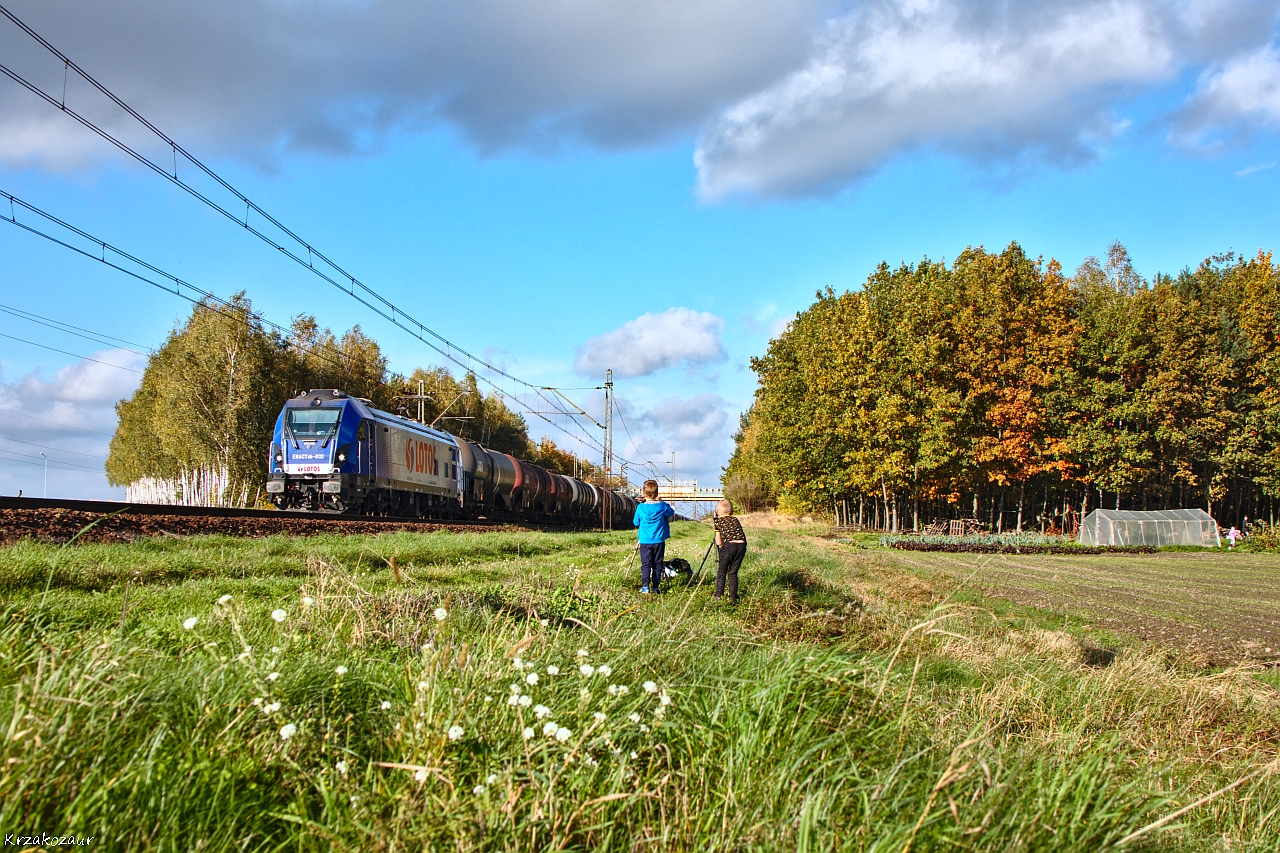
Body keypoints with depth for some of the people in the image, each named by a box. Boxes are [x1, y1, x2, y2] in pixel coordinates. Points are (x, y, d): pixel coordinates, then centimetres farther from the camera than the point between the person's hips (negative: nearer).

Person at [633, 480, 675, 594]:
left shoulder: (640, 507, -7)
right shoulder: (662, 506, -7)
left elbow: (636, 522, 6)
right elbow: (671, 514, 14)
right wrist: (672, 508, 30)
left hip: (645, 541, 0)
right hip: (659, 541, 0)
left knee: (645, 564, 3)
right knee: (657, 564, 8)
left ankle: (645, 586, -9)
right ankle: (655, 587, 9)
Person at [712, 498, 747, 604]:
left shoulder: (718, 521, 7)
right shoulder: (735, 519, 19)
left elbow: (718, 542, 4)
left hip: (728, 546, -4)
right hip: (741, 546, 4)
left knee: (721, 571, 11)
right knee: (733, 572, 13)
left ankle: (719, 595, 10)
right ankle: (733, 597, 10)